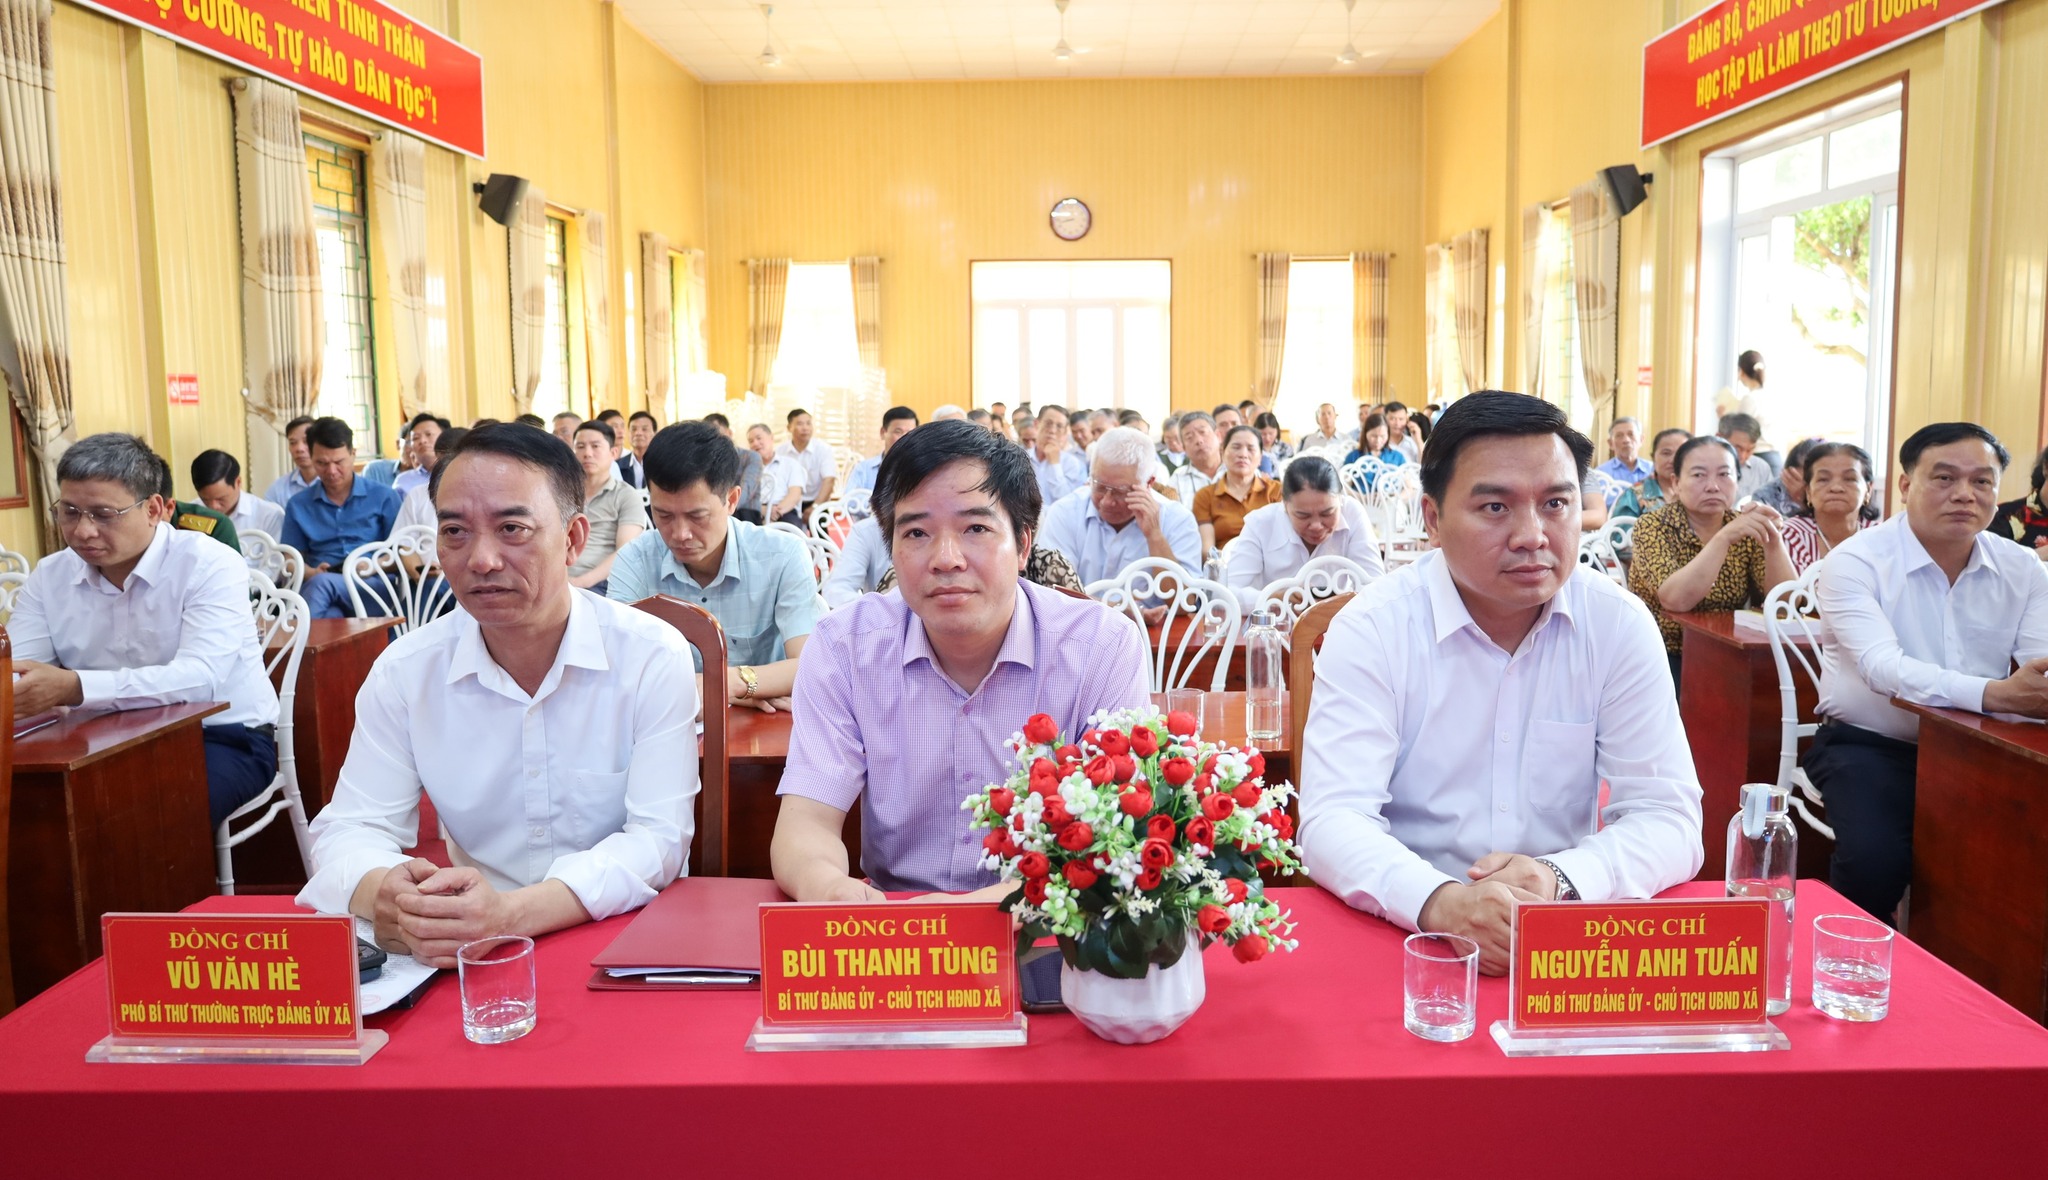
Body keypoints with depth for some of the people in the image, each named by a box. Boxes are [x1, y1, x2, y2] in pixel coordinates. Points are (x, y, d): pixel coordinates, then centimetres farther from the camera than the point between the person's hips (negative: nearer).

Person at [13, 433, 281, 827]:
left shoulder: (211, 566, -14)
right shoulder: (49, 575, 6)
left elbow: (198, 678, -28)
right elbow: (13, 673, -6)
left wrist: (73, 688, -41)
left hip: (223, 739, -5)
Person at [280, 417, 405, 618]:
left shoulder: (384, 498, 12)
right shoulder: (298, 505, 19)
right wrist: (311, 573, -4)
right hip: (316, 587, 1)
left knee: (321, 584, -36)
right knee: (329, 615, -39)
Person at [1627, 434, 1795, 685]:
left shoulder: (1745, 529, 3)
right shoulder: (1654, 526, -9)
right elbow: (1675, 599, -25)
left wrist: (1773, 540, -22)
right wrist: (1724, 537, -32)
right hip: (1662, 658, -4)